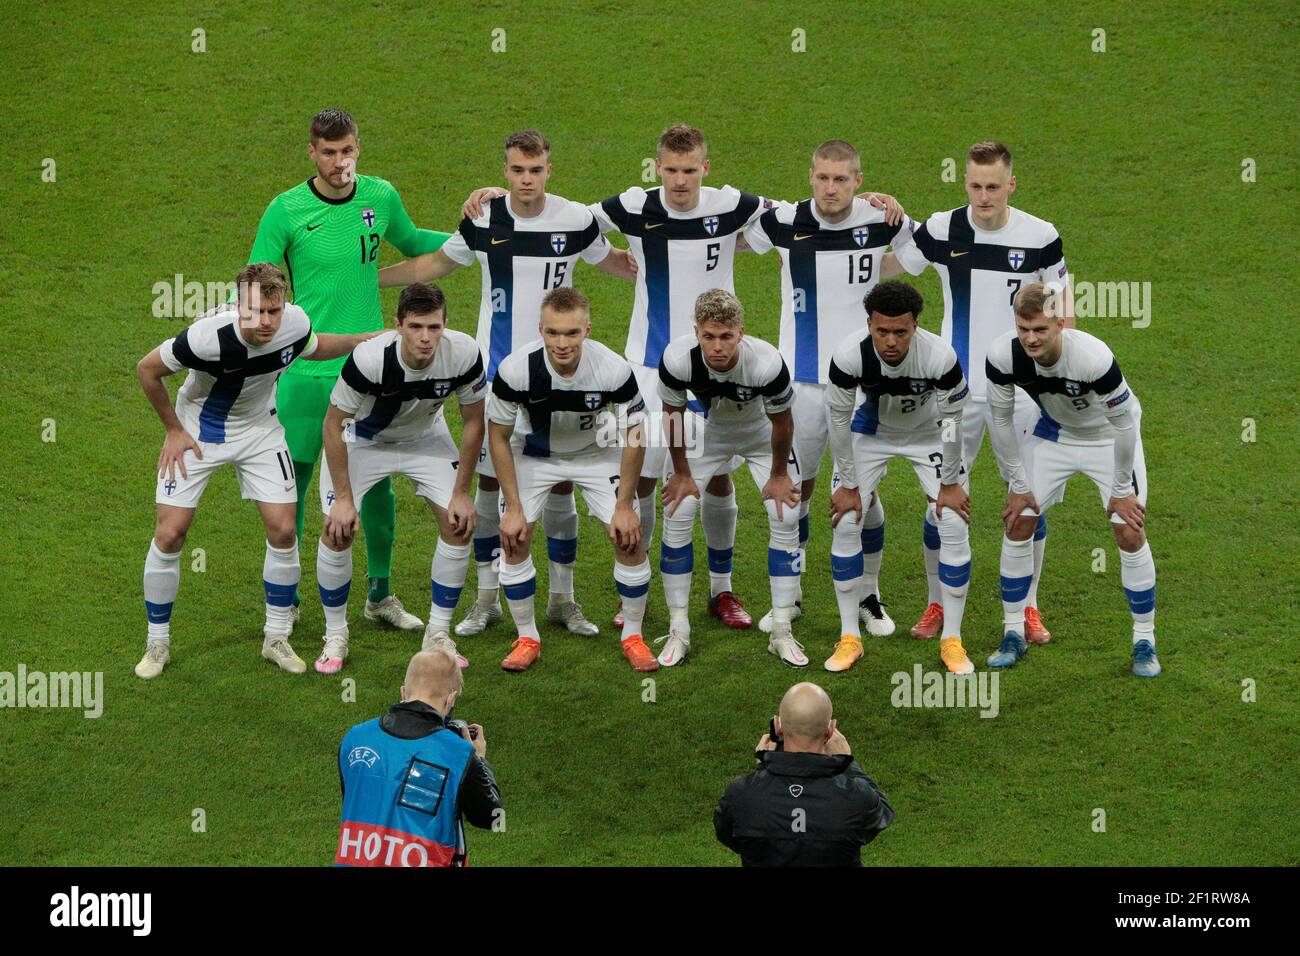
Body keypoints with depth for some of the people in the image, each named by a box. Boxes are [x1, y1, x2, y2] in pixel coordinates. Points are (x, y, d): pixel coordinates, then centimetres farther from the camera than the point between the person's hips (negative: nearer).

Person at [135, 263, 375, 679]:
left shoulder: (295, 324, -21)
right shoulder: (209, 336, -35)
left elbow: (311, 349, 7)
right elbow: (147, 369, -17)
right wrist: (173, 430, -10)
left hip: (258, 429, 3)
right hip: (198, 430, -3)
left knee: (283, 529, -5)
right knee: (170, 534, -7)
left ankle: (276, 638, 12)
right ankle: (157, 644, 10)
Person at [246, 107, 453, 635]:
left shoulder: (381, 196, 1)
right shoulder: (286, 211, -9)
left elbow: (410, 241, 23)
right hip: (306, 370, -3)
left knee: (378, 484, 10)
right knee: (292, 484, 2)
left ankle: (381, 596, 27)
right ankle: (285, 601, 17)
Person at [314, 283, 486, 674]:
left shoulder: (464, 354, -30)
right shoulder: (369, 359, -38)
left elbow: (473, 421, -12)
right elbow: (333, 424, -23)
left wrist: (461, 492, -11)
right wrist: (344, 498, -21)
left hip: (426, 437, 3)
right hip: (362, 439, -3)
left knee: (459, 523, -9)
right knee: (337, 531, -13)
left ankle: (438, 634, 7)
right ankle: (335, 637, 7)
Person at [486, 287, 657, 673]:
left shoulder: (614, 369, -32)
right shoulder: (515, 370, -33)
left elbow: (634, 435, -15)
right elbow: (498, 436, -16)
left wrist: (625, 504, -13)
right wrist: (514, 507, -16)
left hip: (597, 452, 0)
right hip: (534, 453, 0)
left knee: (630, 537, -10)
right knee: (512, 538, -11)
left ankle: (632, 636, 10)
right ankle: (527, 638, 8)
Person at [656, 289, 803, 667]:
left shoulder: (767, 363, -39)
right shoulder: (677, 359, -36)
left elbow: (781, 421, -19)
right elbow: (672, 414, -15)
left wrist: (778, 475, -7)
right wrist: (681, 473, -7)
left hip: (761, 434, -1)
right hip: (706, 432, 1)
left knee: (786, 518, -10)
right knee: (676, 516, -9)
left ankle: (782, 632, 0)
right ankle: (678, 631, 1)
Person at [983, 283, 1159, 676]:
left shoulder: (1094, 357, -39)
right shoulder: (1002, 356, -28)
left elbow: (1124, 423, -25)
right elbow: (1000, 420, -11)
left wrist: (1121, 490, -16)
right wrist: (1018, 486, -6)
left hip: (1109, 438, -3)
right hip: (1053, 433, 3)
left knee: (1129, 533, -9)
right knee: (1018, 524, -1)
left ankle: (1145, 640, 6)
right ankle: (1014, 634, 13)